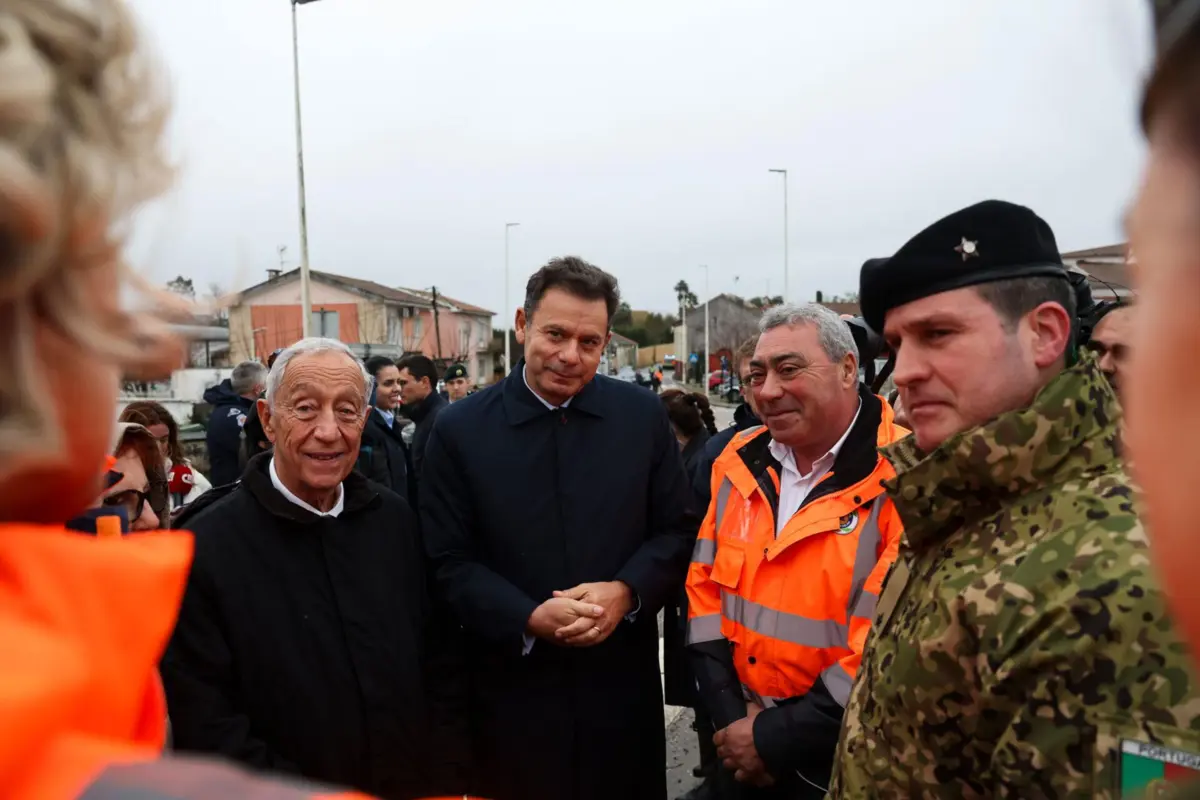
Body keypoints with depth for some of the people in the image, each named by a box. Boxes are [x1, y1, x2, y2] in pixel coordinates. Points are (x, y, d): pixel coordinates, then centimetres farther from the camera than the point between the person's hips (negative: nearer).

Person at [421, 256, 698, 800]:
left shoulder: (644, 416, 0)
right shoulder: (459, 430, -5)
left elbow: (677, 530, 3)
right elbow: (449, 561, -5)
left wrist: (626, 592, -15)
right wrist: (529, 618, -19)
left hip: (622, 683, 2)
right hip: (514, 689, -1)